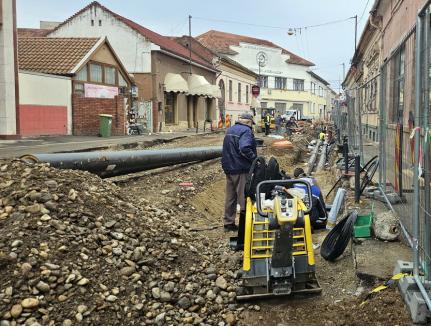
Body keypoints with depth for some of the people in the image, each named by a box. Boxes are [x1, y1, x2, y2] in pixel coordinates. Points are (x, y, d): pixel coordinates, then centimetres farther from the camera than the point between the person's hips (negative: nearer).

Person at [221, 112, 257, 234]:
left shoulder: (230, 130, 15)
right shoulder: (246, 131, -13)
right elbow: (244, 149, -28)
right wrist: (254, 158, -18)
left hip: (229, 168, 9)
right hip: (241, 169, -8)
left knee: (230, 196, 14)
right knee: (243, 196, -2)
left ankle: (228, 223, 22)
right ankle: (244, 224, 1)